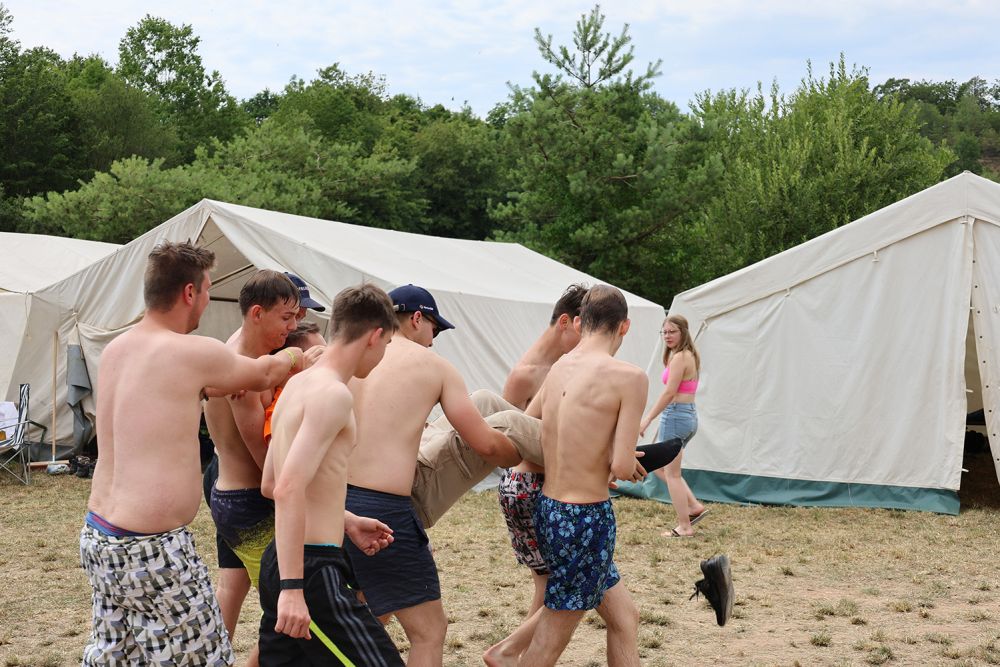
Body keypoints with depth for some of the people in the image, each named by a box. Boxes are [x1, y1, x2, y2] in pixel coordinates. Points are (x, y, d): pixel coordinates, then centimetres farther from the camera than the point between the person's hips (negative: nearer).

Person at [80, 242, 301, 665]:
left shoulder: (114, 350, 8)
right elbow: (264, 375, 4)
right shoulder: (194, 353, -14)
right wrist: (296, 356, 23)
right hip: (151, 550, -9)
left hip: (98, 535, 9)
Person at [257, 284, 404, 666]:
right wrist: (292, 587, -26)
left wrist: (345, 522, 26)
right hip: (311, 569, -10)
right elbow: (289, 490, -24)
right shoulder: (333, 394, -15)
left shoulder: (297, 384, 14)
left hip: (277, 562, 10)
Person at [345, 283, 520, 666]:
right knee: (429, 631, 6)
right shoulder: (433, 365, 3)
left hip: (334, 500, 6)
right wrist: (523, 456, 25)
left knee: (374, 615, 27)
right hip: (384, 509, -6)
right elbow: (485, 444, 4)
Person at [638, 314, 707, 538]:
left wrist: (647, 419, -16)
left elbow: (669, 393, -19)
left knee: (672, 474, 1)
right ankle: (694, 506, 16)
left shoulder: (679, 357, -15)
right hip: (689, 415, 10)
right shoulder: (690, 356, 13)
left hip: (675, 415, -10)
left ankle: (684, 527, 7)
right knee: (660, 467, 20)